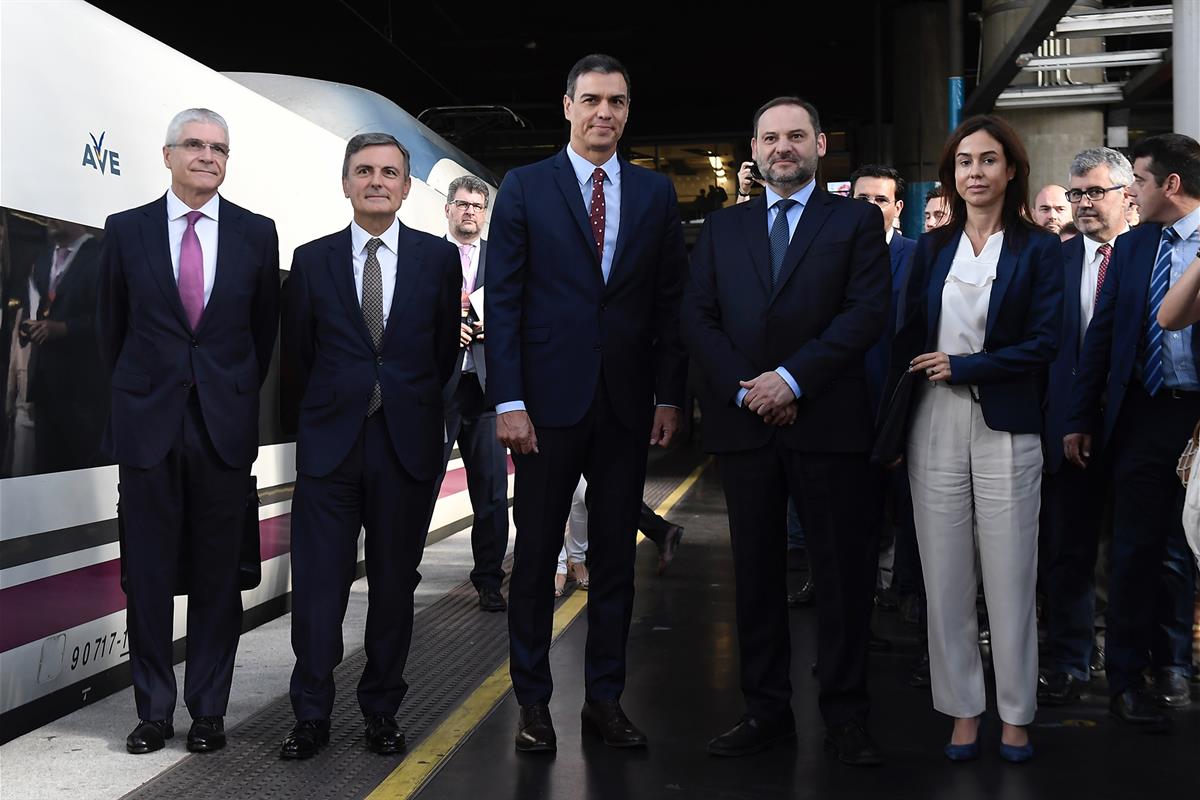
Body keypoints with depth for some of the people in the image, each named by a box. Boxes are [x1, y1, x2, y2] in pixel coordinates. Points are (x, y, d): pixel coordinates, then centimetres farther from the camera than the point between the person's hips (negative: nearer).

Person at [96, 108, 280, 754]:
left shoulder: (256, 233, 4)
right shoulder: (126, 230, 4)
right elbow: (111, 326, 13)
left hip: (225, 422, 0)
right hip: (147, 423, 0)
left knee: (217, 573, 4)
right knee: (148, 571, 4)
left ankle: (209, 710, 15)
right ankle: (153, 711, 16)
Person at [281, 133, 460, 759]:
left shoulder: (439, 258, 4)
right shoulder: (311, 260, 5)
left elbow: (446, 350, 9)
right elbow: (299, 352, 12)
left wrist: (409, 404, 10)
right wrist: (334, 404, 11)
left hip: (408, 443, 0)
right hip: (330, 444, 0)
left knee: (395, 584, 8)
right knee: (318, 584, 1)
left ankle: (382, 711, 20)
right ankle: (311, 715, 13)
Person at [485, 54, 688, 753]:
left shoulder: (656, 193, 9)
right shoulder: (525, 188, 2)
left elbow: (670, 302, 8)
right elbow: (503, 300, -3)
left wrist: (671, 396, 2)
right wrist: (509, 400, -10)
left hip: (628, 401, 3)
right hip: (549, 399, -2)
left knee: (616, 558, 9)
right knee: (537, 555, 5)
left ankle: (605, 698, 20)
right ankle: (534, 702, 17)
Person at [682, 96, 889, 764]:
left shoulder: (857, 221, 6)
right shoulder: (723, 229, 15)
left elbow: (868, 311, -7)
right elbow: (698, 316, 7)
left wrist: (791, 378, -15)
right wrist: (743, 388, -8)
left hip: (827, 420, -3)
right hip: (744, 422, 3)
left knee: (843, 571, 2)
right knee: (756, 571, 8)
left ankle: (846, 717, 13)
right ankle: (767, 710, 18)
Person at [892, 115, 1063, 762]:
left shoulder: (1038, 249, 2)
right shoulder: (931, 249, 10)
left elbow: (1041, 345, -6)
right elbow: (908, 342, 8)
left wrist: (960, 366, -10)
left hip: (1005, 428, -2)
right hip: (936, 425, 3)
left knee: (1010, 579, 3)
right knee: (945, 579, 6)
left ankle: (1015, 715, 17)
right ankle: (963, 710, 18)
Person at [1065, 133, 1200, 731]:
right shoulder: (1131, 248, 7)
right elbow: (1101, 336, 7)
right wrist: (1080, 418, 5)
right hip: (1143, 414, 2)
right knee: (1137, 550, 6)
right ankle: (1126, 677, 16)